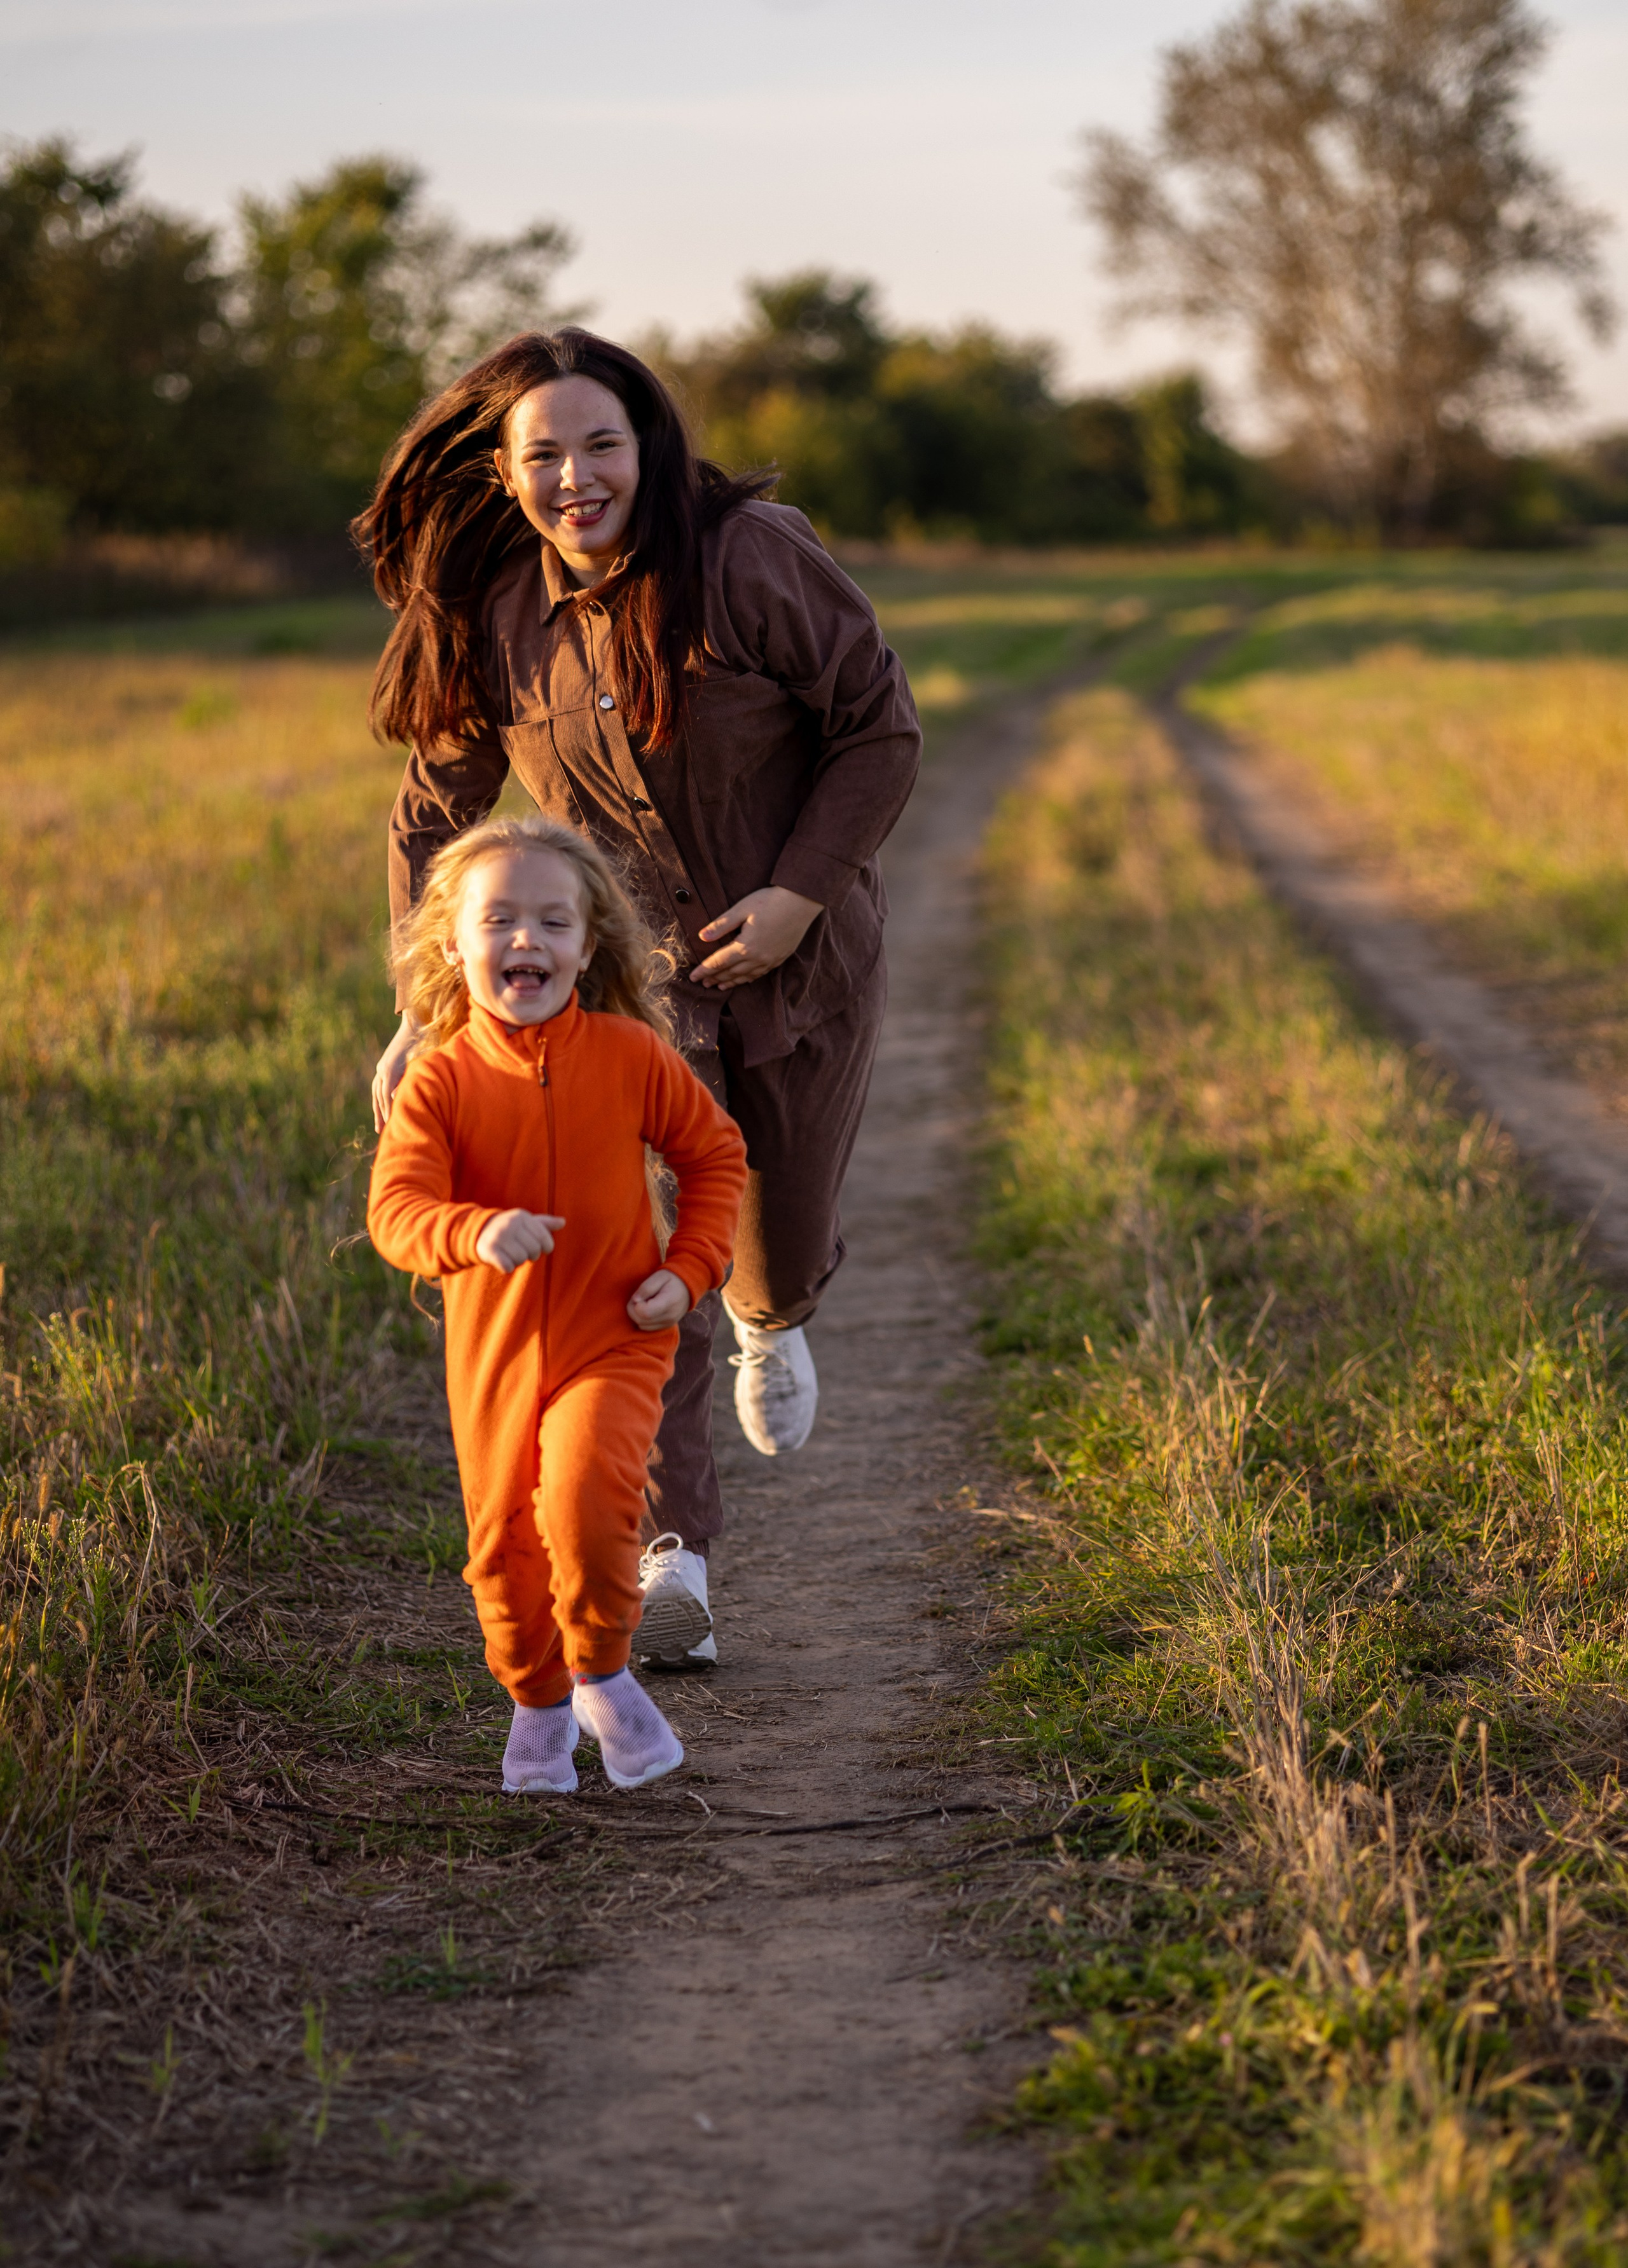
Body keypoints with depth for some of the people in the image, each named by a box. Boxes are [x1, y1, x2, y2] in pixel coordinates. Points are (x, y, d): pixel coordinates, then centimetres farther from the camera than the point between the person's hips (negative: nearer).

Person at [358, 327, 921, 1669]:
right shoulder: (492, 616, -8)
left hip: (793, 957, -1)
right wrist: (423, 1008, -4)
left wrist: (802, 892, -20)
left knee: (788, 1241, 15)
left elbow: (881, 729, -10)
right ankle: (671, 1558, -4)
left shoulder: (752, 557, -19)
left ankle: (773, 1318, 54)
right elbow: (440, 805, 4)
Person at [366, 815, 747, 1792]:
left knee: (585, 1498, -23)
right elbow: (397, 1208, -20)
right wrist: (475, 1232, -41)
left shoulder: (631, 1055, -7)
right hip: (495, 1352, 2)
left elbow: (716, 1153, 7)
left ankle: (604, 1674, 4)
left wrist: (690, 1269, -5)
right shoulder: (442, 1078, -9)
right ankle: (540, 1703, 36)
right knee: (505, 1544, 9)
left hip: (615, 1341, -2)